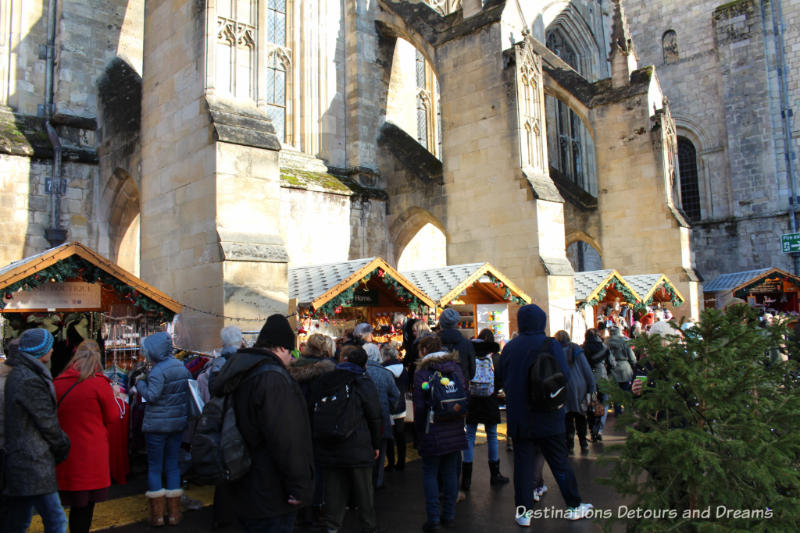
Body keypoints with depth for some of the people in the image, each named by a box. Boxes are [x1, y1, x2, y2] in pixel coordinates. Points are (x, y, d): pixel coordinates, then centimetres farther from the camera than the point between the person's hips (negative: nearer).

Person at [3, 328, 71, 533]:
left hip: (19, 460, 11)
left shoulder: (17, 374, 14)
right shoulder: (30, 381, -19)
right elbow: (47, 424, -15)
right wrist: (63, 448, 1)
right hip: (33, 464, -11)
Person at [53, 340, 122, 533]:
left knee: (76, 504, 12)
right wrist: (115, 395, 11)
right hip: (91, 455, -4)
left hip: (65, 452, 4)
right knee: (85, 504, 5)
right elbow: (113, 417, -3)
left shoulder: (57, 383, 0)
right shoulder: (99, 383, -11)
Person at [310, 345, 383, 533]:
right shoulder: (364, 384, -9)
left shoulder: (321, 382, -1)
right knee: (363, 489, 10)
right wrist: (376, 445, 7)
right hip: (358, 449, -3)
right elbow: (374, 418, -4)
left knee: (334, 487, 14)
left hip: (329, 448, 3)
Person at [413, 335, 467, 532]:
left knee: (430, 473, 6)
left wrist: (420, 432, 3)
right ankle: (449, 516, 20)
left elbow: (419, 406, -7)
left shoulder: (422, 371, -8)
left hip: (434, 432, -4)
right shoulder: (456, 367, 5)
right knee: (450, 472, 13)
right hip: (455, 431, 4)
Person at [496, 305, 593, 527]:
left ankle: (523, 512, 11)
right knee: (559, 462, 11)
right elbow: (564, 375, -11)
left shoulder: (509, 347, -3)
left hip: (518, 416, 1)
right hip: (548, 417, -1)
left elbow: (500, 377, 5)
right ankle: (574, 507, 24)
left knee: (523, 462, 7)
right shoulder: (552, 345, -10)